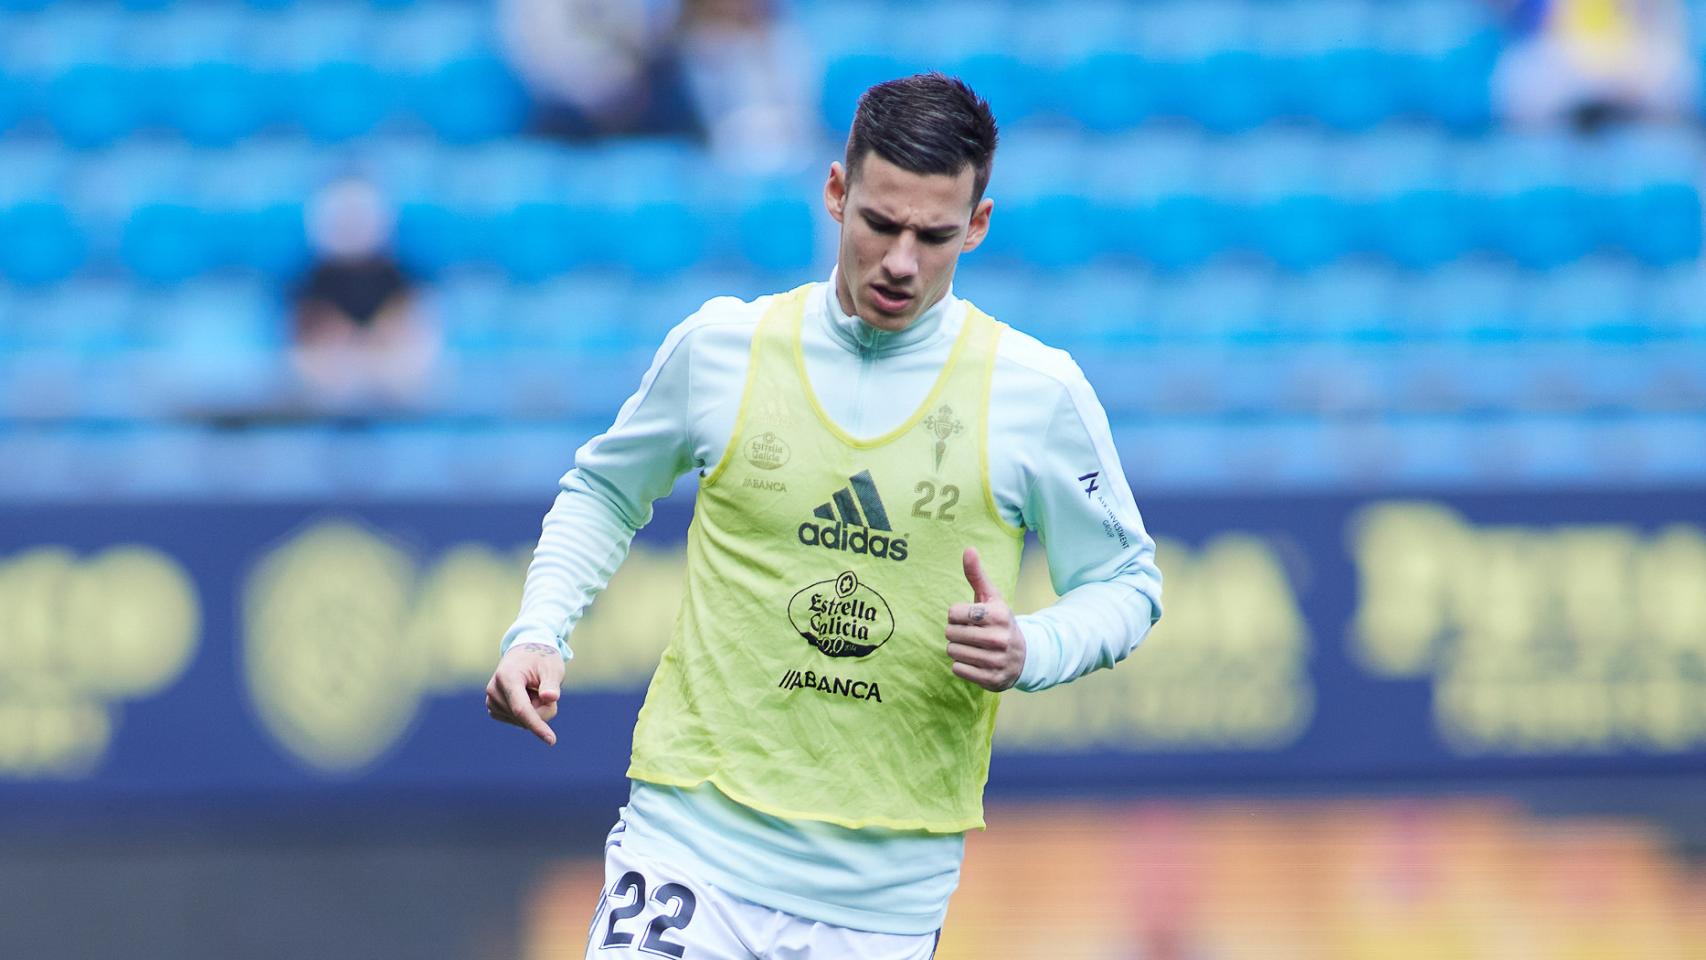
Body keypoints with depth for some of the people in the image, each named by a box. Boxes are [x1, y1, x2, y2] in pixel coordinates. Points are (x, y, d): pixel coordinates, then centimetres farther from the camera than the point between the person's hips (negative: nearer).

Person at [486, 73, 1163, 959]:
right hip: (695, 843, 0)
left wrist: (1030, 651, -12)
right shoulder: (720, 347, 2)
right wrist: (538, 632, 2)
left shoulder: (1037, 393, -2)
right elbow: (604, 493, 18)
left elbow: (1125, 583, 9)